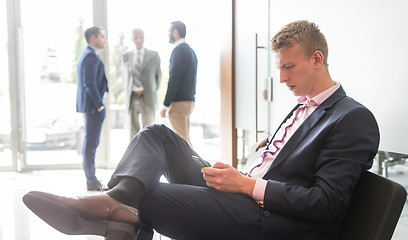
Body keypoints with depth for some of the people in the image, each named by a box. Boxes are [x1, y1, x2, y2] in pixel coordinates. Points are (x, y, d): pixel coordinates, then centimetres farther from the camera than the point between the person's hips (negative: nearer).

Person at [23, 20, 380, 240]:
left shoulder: (354, 119, -6)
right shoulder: (303, 108, 23)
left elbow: (326, 204, -15)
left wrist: (248, 186, -16)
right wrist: (240, 177, 2)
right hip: (245, 201, 9)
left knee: (144, 195, -28)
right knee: (158, 135, -4)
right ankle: (117, 201, -27)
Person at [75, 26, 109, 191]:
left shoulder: (85, 55, 19)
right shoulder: (91, 56, -14)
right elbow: (90, 84, -22)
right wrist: (100, 105, -18)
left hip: (89, 106, 11)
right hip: (93, 106, -11)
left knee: (90, 143, 13)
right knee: (91, 143, -6)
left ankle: (91, 179, 20)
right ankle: (91, 182, -1)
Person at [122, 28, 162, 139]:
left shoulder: (153, 55, 4)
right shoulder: (126, 56, 11)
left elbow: (158, 75, 13)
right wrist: (133, 89, 9)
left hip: (148, 100, -2)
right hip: (132, 99, 2)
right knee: (134, 131, 4)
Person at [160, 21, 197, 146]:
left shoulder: (179, 50, -13)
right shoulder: (190, 50, 17)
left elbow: (174, 79, -19)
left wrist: (165, 105, -16)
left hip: (179, 103, -10)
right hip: (190, 100, 10)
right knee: (186, 139, 16)